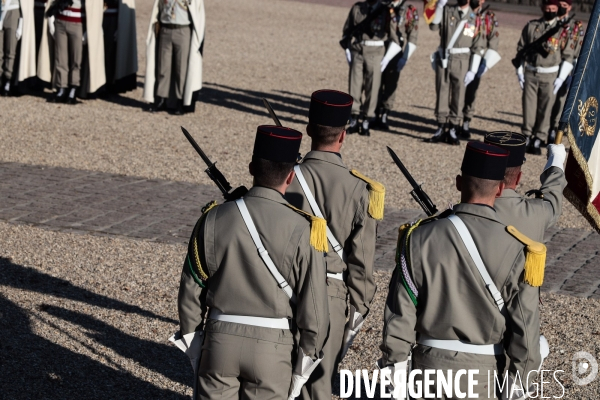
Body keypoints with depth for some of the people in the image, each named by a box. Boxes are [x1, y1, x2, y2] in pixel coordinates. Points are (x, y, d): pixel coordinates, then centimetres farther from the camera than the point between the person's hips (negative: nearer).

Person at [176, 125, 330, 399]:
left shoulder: (214, 219, -5)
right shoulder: (302, 230, -12)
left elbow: (191, 289, 2)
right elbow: (313, 304, -9)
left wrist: (192, 339, 15)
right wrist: (307, 357, 4)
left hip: (220, 339, 2)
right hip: (272, 346, -2)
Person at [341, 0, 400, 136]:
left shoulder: (386, 11, -1)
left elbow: (394, 37, 0)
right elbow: (347, 30, 15)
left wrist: (386, 59, -5)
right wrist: (348, 53, 6)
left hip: (375, 53, -2)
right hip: (356, 52, 2)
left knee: (372, 88, 0)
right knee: (354, 85, 2)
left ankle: (366, 123, 9)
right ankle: (354, 121, 11)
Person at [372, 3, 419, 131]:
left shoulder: (409, 12, -3)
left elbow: (412, 39, -6)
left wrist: (405, 58, -12)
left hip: (395, 55, -3)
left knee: (390, 86, 1)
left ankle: (384, 117, 7)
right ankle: (376, 116, 11)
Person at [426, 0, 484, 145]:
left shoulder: (474, 19, 3)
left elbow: (478, 47, 3)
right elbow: (433, 26, -9)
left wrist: (472, 71, -4)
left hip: (461, 62, -1)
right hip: (442, 60, 1)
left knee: (458, 96, 1)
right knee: (442, 95, 4)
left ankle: (453, 131, 7)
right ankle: (441, 129, 11)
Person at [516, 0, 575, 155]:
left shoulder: (563, 30, 0)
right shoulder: (531, 26, 5)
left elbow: (568, 56, 0)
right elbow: (521, 49, 10)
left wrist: (561, 78, -7)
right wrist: (520, 72, 3)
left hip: (550, 76, -1)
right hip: (530, 74, 1)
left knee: (545, 109, 2)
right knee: (529, 107, 3)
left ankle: (538, 141, 9)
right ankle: (527, 138, 13)